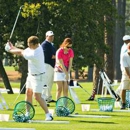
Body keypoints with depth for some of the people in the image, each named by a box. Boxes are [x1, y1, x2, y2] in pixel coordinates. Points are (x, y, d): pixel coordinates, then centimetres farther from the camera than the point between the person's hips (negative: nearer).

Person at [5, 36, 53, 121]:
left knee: (37, 96, -11)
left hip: (38, 76, -10)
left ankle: (48, 115, -5)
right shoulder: (37, 46, -8)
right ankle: (28, 113, 23)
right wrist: (13, 47, -7)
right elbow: (23, 51, 3)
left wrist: (10, 50, -3)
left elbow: (22, 53, -18)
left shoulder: (34, 55, -34)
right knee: (28, 93, 14)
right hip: (31, 75, 10)